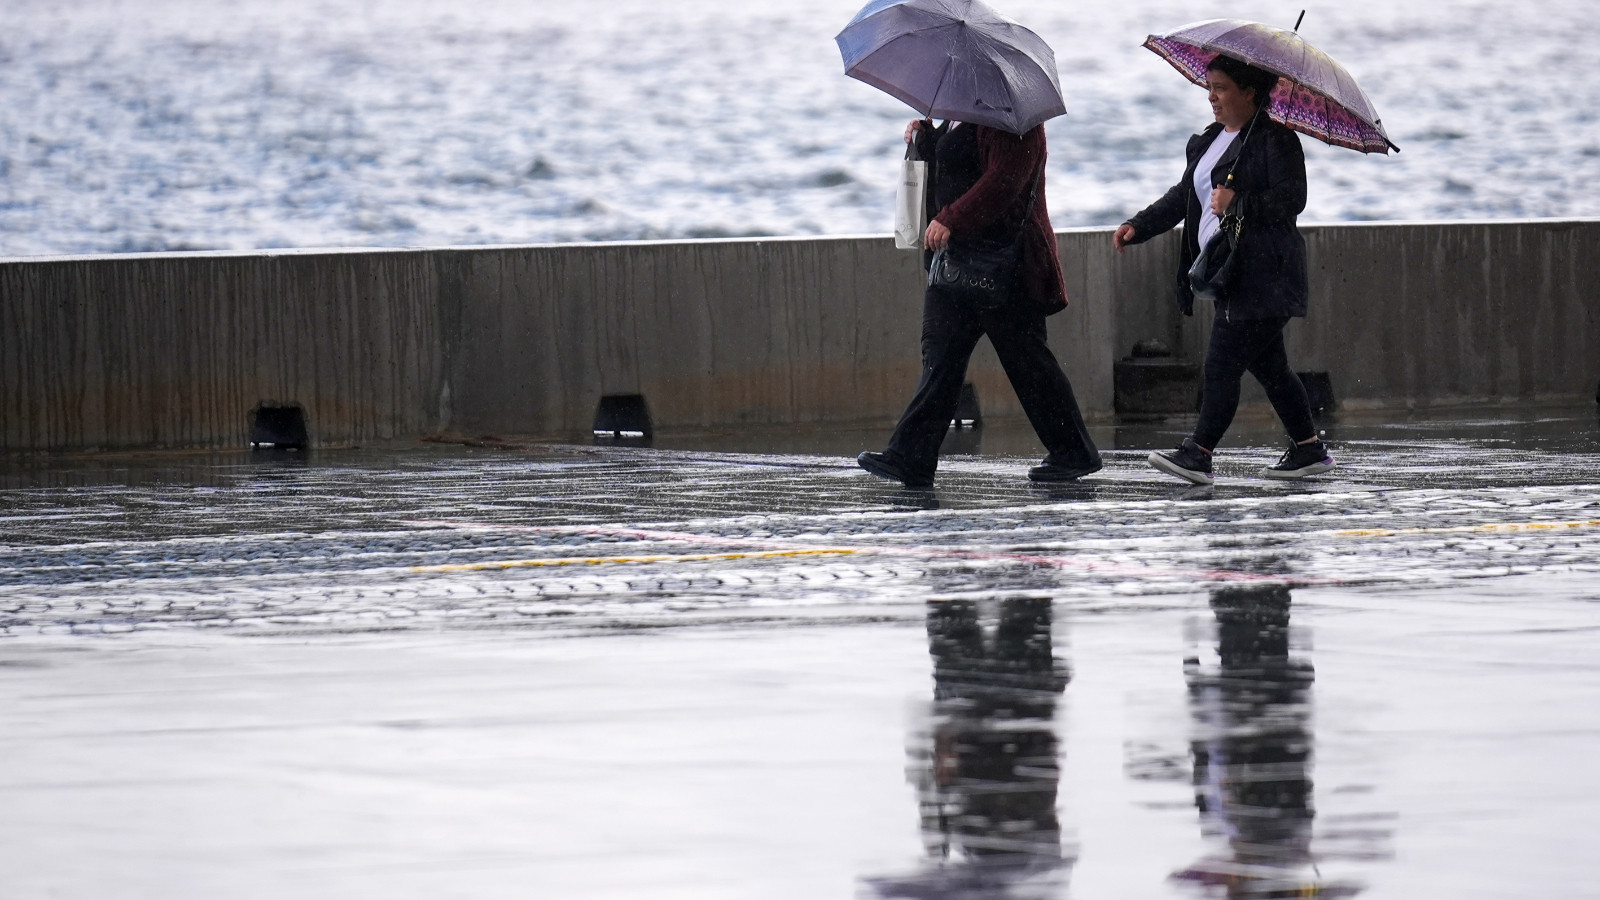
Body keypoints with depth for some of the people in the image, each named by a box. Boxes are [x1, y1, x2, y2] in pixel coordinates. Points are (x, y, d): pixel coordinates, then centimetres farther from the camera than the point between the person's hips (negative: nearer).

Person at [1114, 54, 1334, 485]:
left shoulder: (1275, 140, -10)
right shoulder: (1209, 140, 18)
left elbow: (1292, 200, -18)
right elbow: (1184, 195, 24)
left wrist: (1238, 203, -27)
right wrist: (1139, 226, 14)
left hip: (1261, 276, -9)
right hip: (1229, 273, 9)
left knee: (1222, 364, -13)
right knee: (1267, 365, 14)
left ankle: (1198, 453, -15)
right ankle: (1308, 449, 21)